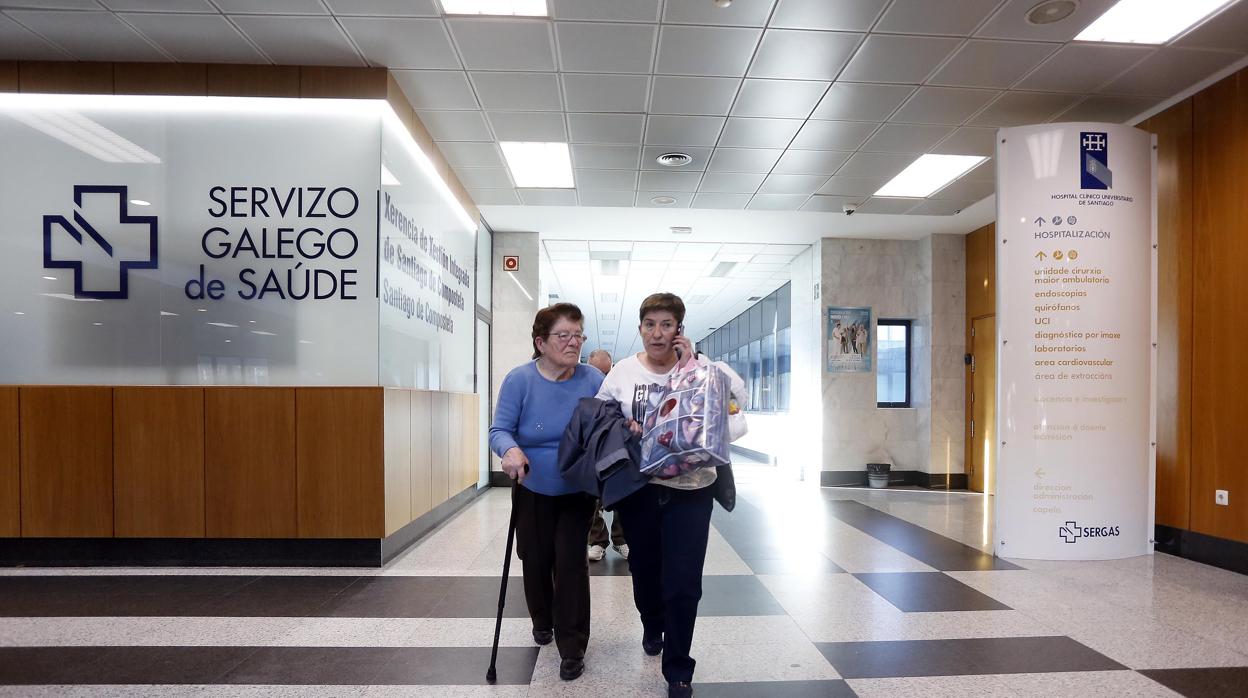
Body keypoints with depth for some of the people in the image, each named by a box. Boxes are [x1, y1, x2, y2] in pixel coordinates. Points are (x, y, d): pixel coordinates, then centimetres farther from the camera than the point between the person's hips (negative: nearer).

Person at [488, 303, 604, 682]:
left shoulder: (593, 380, -13)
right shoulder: (520, 379, -17)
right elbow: (499, 430, -16)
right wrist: (511, 450, -38)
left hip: (577, 491, 0)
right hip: (533, 490, 1)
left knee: (570, 561, -5)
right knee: (536, 559, 15)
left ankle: (572, 648, 10)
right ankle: (542, 620, 44)